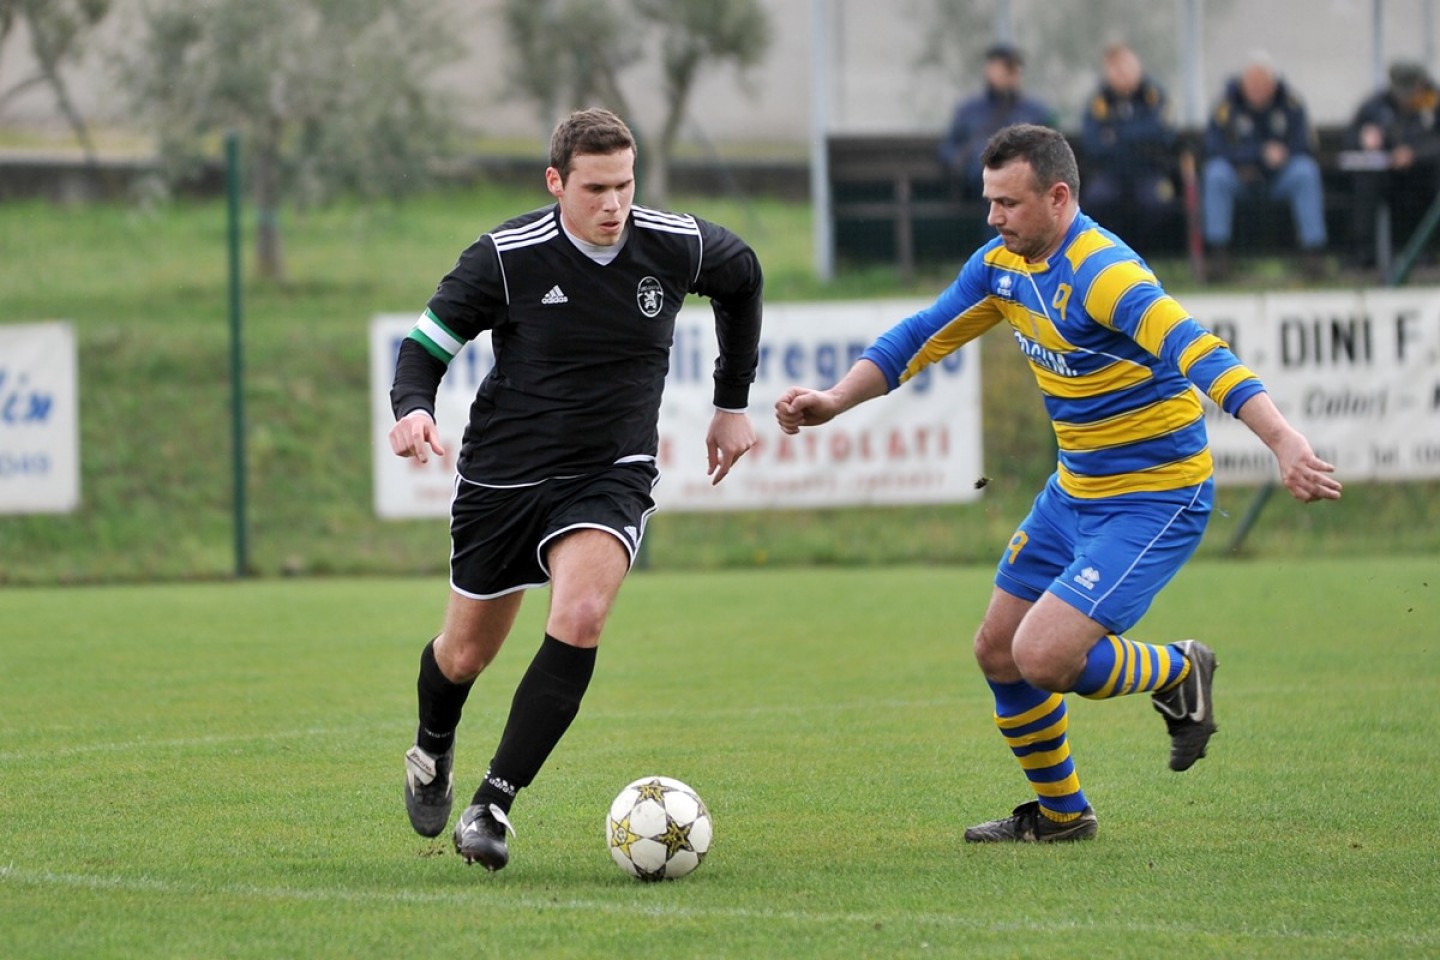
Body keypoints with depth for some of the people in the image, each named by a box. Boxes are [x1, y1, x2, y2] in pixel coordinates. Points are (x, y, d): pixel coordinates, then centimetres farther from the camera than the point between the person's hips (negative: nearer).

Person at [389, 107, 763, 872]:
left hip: (609, 478, 0)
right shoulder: (507, 257, -15)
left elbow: (743, 279, 15)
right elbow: (428, 341, -8)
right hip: (503, 476, 0)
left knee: (579, 617, -27)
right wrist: (412, 409, -30)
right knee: (467, 652, 12)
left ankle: (493, 805, -21)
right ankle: (432, 754, 49)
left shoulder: (678, 248, -8)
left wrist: (733, 402, 18)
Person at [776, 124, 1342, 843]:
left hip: (1155, 500, -9)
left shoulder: (1102, 273, -27)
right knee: (997, 652, 13)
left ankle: (1178, 674, 8)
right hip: (1075, 489, 9)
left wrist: (1286, 443, -49)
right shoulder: (1002, 264, 1)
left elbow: (1199, 354, -37)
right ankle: (1060, 813, 33)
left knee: (1042, 660, -20)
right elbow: (920, 338, 12)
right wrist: (835, 400, 0)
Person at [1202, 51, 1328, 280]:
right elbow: (1215, 150, -16)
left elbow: (1304, 148, -6)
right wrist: (1262, 152, -23)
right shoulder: (1226, 106, -9)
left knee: (1307, 172, -30)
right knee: (1216, 174, -32)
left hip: (1280, 178, 1)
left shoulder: (1291, 104, -4)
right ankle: (1217, 251, -28)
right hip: (1240, 183, -1)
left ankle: (1313, 247, -29)